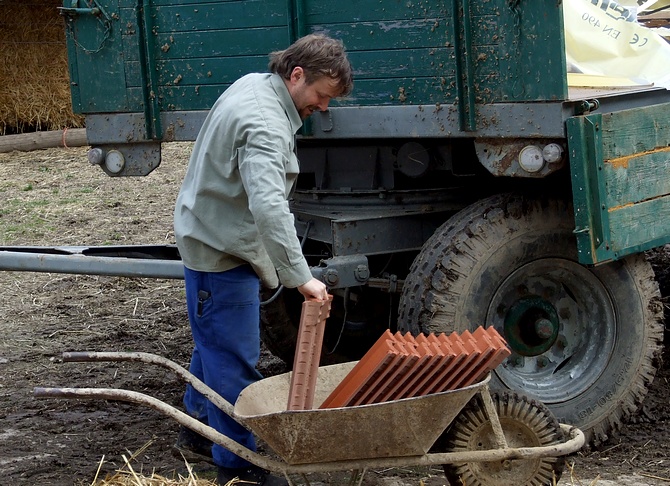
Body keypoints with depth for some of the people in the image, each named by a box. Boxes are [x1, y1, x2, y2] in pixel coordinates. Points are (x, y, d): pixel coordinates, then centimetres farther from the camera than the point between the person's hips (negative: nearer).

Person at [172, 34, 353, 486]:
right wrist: (301, 276, -41)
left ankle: (198, 427, 38)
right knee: (234, 362, -4)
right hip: (223, 251, -11)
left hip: (211, 239, 11)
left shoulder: (254, 84, 5)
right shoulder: (266, 126, -28)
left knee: (215, 343, 23)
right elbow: (269, 207, -40)